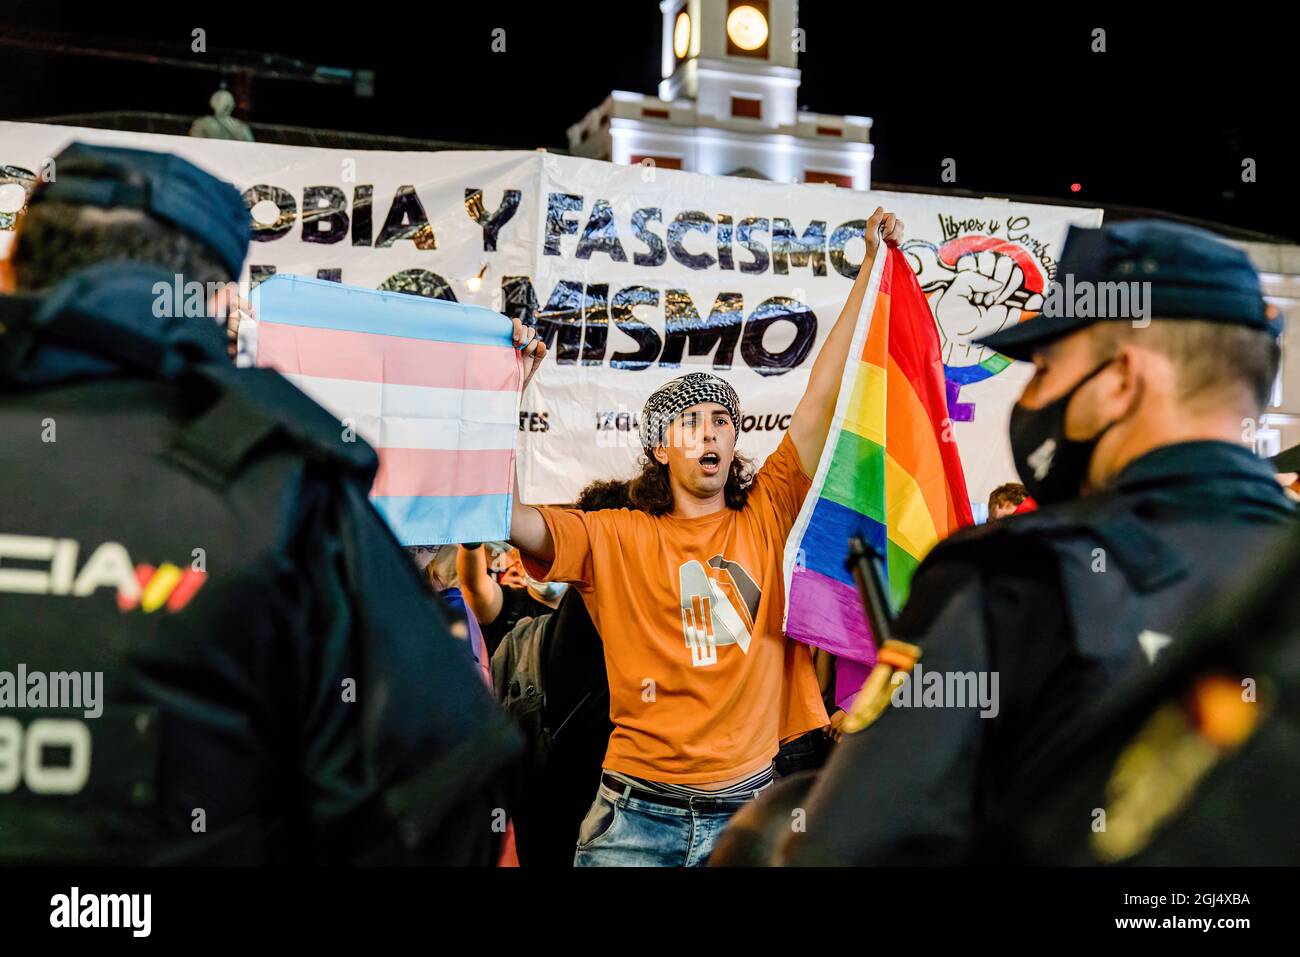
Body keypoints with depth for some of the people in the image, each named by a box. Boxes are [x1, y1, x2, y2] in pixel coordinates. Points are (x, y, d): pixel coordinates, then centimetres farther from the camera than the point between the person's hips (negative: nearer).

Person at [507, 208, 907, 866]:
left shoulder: (766, 517, 5)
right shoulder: (616, 538, 1)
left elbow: (822, 401, 2)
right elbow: (503, 516, -11)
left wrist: (870, 267, 1)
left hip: (748, 806, 2)